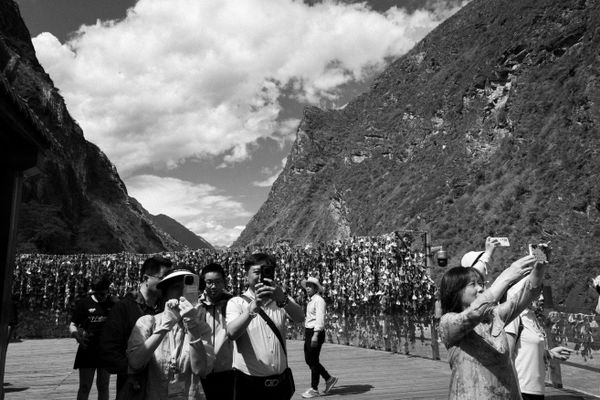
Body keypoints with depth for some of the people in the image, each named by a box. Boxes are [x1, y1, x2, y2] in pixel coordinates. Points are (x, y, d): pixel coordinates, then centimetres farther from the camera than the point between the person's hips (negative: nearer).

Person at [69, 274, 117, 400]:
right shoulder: (84, 303, -3)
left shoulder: (114, 304, 1)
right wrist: (77, 335, -22)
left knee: (103, 387, 10)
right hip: (88, 350, -1)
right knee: (84, 388, 0)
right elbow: (72, 326, -1)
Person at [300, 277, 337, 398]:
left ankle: (314, 389, 9)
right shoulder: (311, 301, 16)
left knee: (313, 361, -2)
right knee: (308, 360, 12)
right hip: (309, 333, 9)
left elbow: (320, 319, -22)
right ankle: (329, 379, 23)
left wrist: (316, 335, -29)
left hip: (316, 333, -9)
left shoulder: (319, 300, -13)